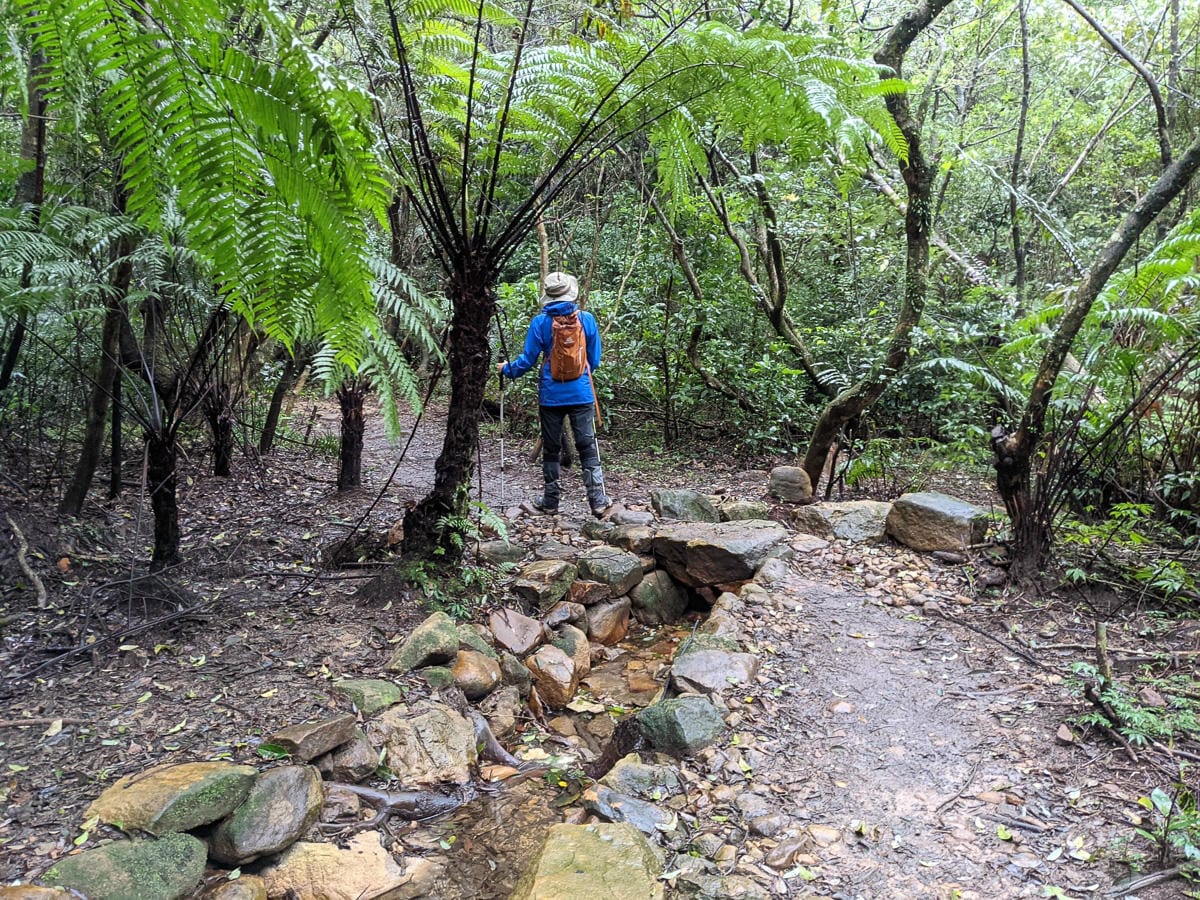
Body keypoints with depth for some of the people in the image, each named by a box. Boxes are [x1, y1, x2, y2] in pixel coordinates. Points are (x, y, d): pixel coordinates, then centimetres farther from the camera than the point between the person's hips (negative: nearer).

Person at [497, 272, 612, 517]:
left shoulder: (540, 322, -7)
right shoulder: (586, 319, -3)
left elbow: (528, 360, -3)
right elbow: (594, 361, 5)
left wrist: (507, 369, 16)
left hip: (551, 395, 0)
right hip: (581, 394, 0)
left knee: (551, 449, 11)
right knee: (588, 446, 3)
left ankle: (550, 501, 20)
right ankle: (598, 500, -1)